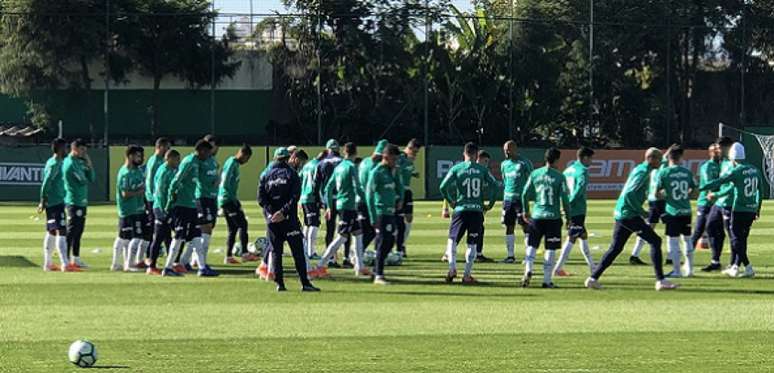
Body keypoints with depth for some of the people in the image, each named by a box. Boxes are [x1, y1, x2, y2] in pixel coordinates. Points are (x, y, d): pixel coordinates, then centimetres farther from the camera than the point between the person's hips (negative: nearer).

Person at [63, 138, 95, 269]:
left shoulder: (80, 162, 15)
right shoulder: (71, 163, -14)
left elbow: (91, 179, 13)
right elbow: (83, 180, -19)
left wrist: (89, 165, 1)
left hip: (81, 201, 10)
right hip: (74, 202, -10)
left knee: (79, 230, 14)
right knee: (71, 230, -9)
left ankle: (75, 258, 20)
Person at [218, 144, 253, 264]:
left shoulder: (235, 163, 17)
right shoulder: (232, 163, -12)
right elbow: (225, 183, -20)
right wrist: (234, 199, -15)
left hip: (224, 200, 10)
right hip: (228, 199, -10)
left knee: (232, 228, 10)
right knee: (242, 224, -12)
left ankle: (228, 256, 10)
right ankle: (245, 253, -16)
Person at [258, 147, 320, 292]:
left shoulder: (266, 176, 8)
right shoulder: (291, 174, 0)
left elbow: (261, 198, -2)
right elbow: (295, 196, -11)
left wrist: (271, 212, -9)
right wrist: (283, 212, -14)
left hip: (272, 218, 2)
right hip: (289, 219, -2)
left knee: (276, 250, 8)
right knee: (297, 250, -1)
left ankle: (279, 283, 1)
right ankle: (305, 283, -5)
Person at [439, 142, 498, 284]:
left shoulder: (456, 168, 1)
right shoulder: (482, 170, 3)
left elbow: (443, 186, -4)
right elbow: (494, 186, -2)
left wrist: (450, 201, 8)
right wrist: (490, 204, 7)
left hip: (461, 209, -1)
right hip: (477, 210, 1)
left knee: (452, 240, 11)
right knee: (472, 244, 8)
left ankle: (452, 268, -8)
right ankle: (467, 275, 6)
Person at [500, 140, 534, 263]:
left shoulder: (524, 163, -6)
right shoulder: (504, 164, 14)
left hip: (521, 198, -6)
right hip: (508, 198, 6)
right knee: (509, 227, 5)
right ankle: (510, 255, 10)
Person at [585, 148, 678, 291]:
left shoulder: (639, 169, 16)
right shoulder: (643, 172, -14)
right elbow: (629, 194, -22)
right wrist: (641, 212, -17)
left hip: (621, 214, 10)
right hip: (629, 214, -10)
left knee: (615, 248, 14)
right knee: (655, 241, -7)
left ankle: (593, 278, 15)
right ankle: (660, 280, -9)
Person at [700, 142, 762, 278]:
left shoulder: (735, 171, -13)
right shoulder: (755, 170, 9)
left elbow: (718, 182, -17)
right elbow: (760, 190, 16)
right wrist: (757, 209, 26)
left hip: (739, 210, -7)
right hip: (752, 210, 7)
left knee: (737, 240, -1)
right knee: (741, 238, 15)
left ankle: (748, 268, -8)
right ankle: (735, 267, 21)